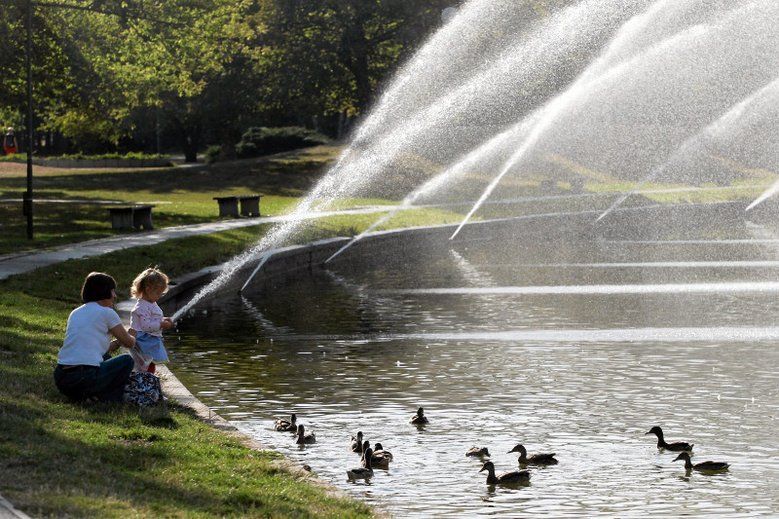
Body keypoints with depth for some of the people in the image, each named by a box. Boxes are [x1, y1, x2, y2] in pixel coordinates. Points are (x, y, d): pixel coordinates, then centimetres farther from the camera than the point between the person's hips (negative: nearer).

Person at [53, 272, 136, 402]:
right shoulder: (106, 312, 2)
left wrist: (116, 343, 38)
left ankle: (80, 395, 11)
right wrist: (132, 337, 35)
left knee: (104, 357, 32)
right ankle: (104, 397, 0)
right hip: (84, 378, -7)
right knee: (127, 361, 16)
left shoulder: (75, 313, 21)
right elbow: (129, 342, 12)